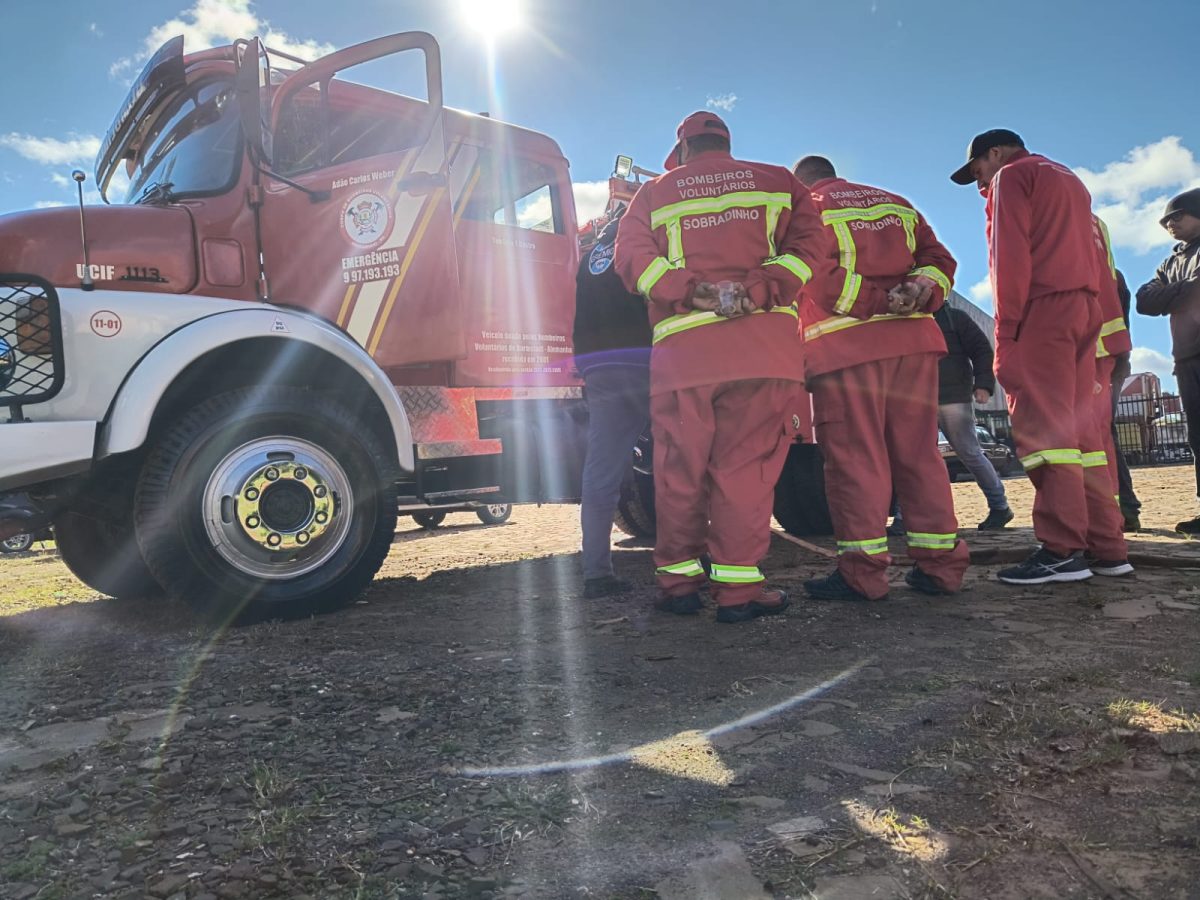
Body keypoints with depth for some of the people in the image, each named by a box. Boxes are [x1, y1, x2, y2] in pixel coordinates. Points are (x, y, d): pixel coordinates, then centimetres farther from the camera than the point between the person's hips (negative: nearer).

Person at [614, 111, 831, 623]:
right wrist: (759, 291, -9)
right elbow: (809, 242, 3)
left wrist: (691, 292, -7)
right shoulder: (777, 181, 19)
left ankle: (678, 580, 13)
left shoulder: (655, 192, 17)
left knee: (680, 470, 7)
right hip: (763, 345, 0)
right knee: (746, 466, -1)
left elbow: (632, 256, 2)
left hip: (681, 348, 0)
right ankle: (738, 587, -2)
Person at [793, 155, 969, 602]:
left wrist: (877, 302, -10)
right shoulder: (896, 203, 24)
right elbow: (938, 259, 13)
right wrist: (921, 290, -4)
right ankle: (941, 564, 9)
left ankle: (862, 571, -4)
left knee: (854, 457, -4)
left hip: (846, 345, -5)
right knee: (918, 453, 7)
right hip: (913, 339, 6)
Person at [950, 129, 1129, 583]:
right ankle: (1107, 548, 5)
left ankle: (1062, 550, -16)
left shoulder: (1011, 176, 3)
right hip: (1083, 307, 9)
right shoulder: (1068, 179, 30)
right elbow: (1083, 252, 22)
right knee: (1078, 427, 6)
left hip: (1042, 310, -9)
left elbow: (1010, 256, -10)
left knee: (1042, 427, -12)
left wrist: (1006, 333, -13)